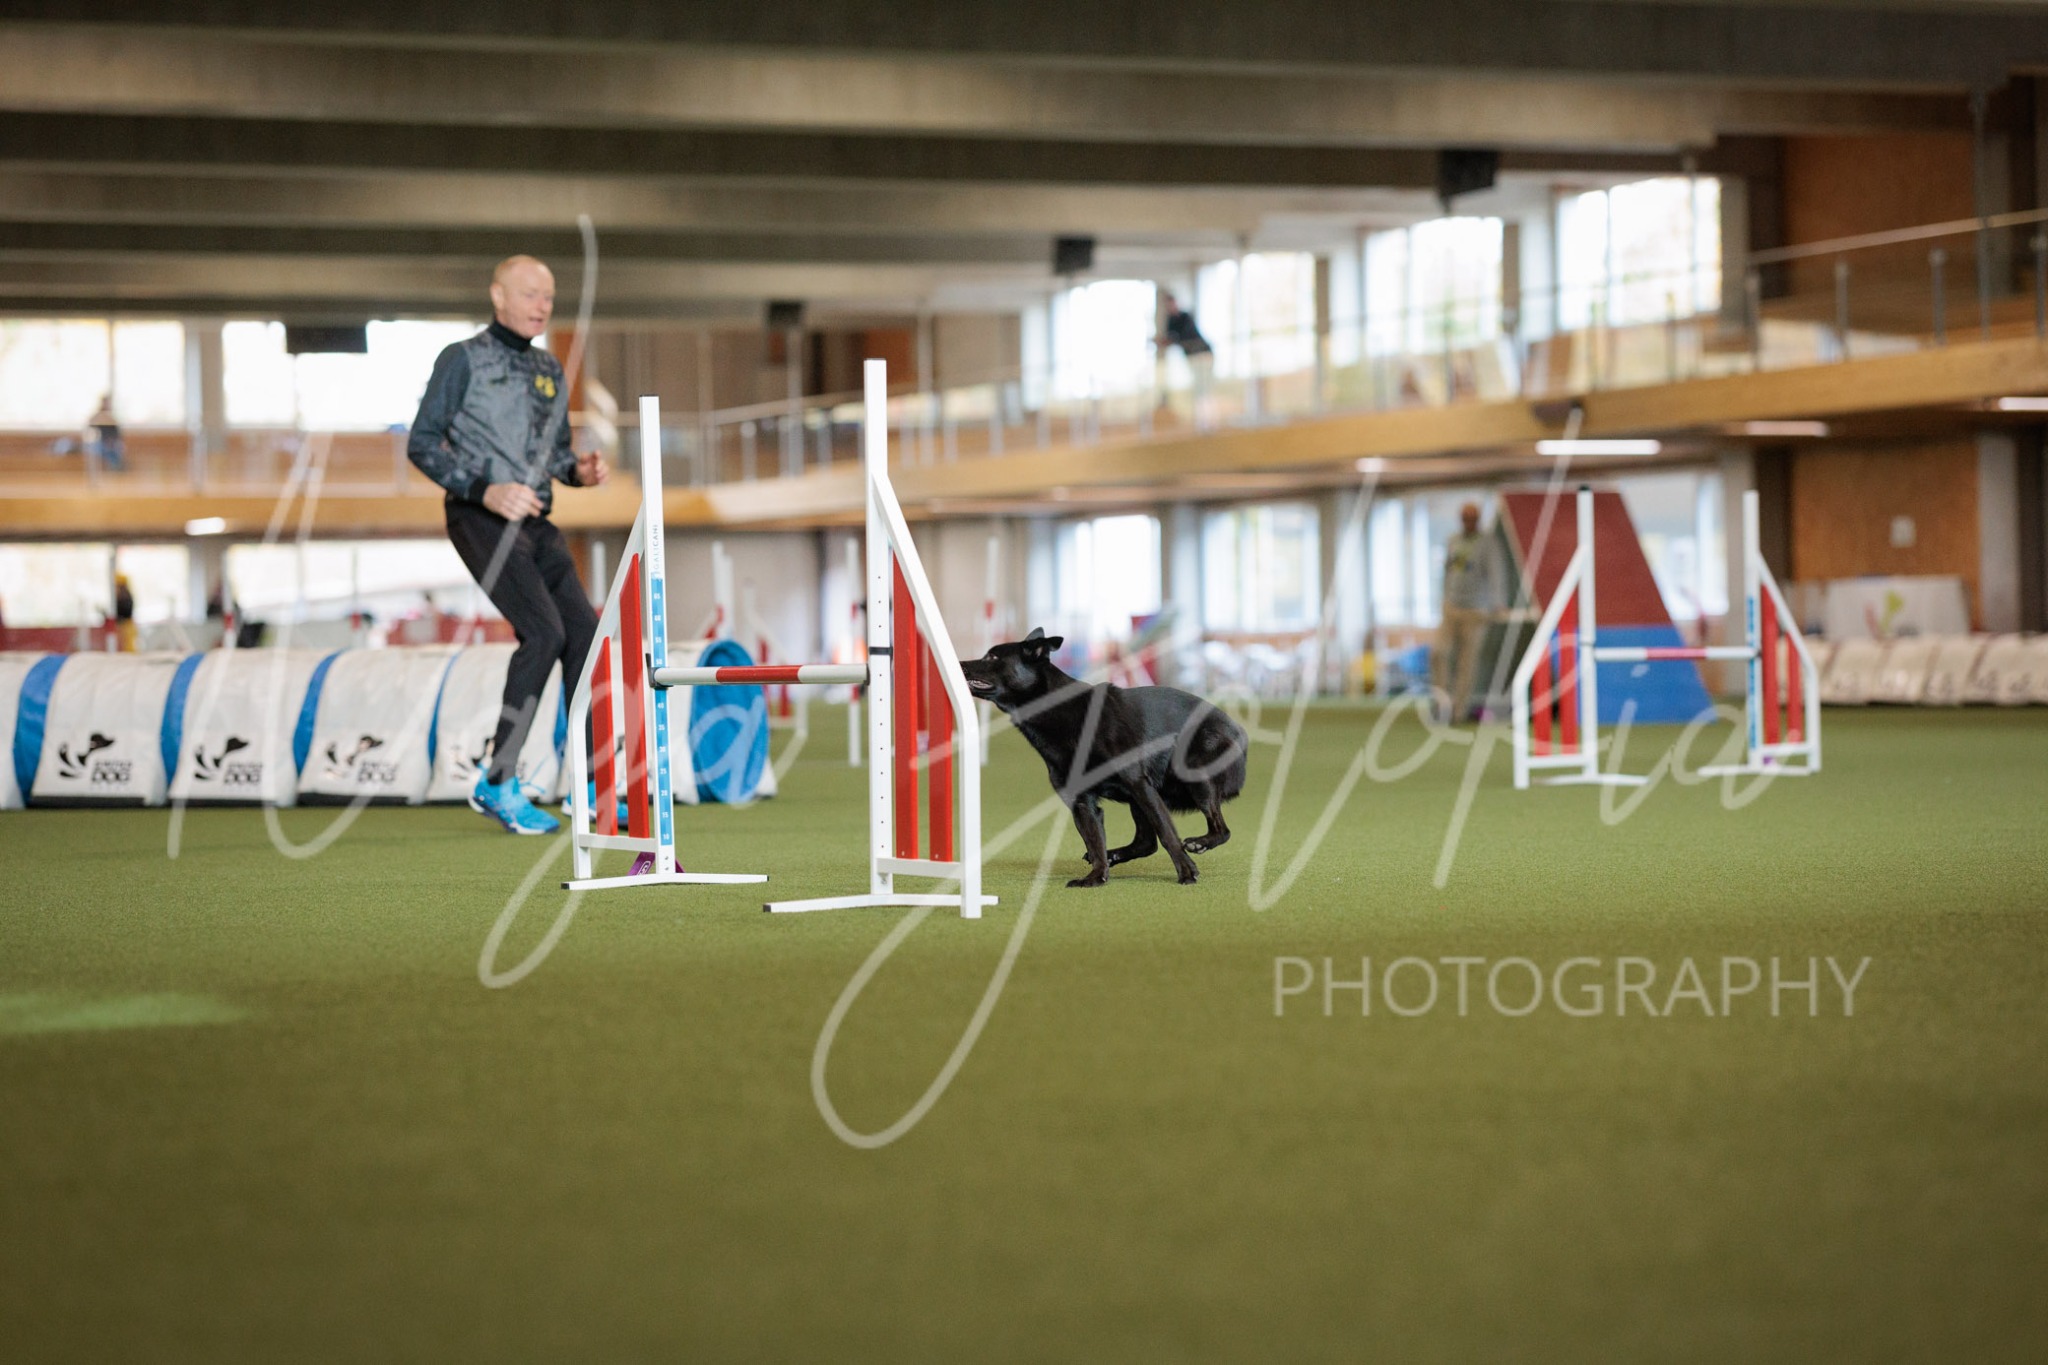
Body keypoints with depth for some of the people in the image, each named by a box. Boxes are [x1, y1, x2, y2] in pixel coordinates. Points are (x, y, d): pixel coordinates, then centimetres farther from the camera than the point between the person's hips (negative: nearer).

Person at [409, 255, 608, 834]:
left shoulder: (550, 371, 18)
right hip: (480, 519, -7)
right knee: (543, 631, -20)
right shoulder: (464, 359, -2)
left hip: (536, 523, 7)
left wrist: (579, 470, 2)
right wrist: (485, 491, -17)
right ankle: (498, 782, -14)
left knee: (584, 633, -3)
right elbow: (422, 443, -5)